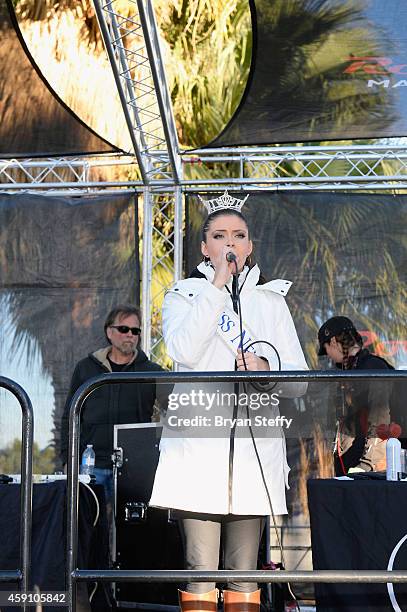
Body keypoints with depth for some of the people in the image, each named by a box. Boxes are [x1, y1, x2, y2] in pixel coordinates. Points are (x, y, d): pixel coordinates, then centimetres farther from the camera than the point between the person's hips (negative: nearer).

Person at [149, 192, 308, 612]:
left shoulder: (271, 301, 18)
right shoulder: (184, 296, 12)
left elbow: (299, 380, 12)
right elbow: (184, 351, -10)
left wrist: (266, 369, -10)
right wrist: (218, 284, -8)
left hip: (254, 447, 2)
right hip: (199, 445, -2)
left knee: (244, 573, 3)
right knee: (201, 570, -7)